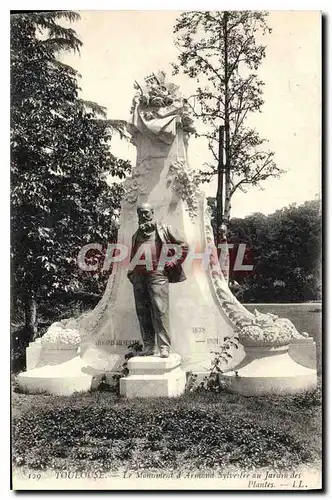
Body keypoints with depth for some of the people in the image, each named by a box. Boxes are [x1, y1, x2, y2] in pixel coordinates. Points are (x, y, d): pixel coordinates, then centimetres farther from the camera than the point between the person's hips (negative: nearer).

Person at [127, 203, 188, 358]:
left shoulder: (164, 230, 9)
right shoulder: (136, 235, 23)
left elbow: (183, 246, 9)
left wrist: (173, 263, 2)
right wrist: (131, 272, 16)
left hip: (157, 275, -5)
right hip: (139, 277, 5)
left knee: (160, 310, -11)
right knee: (142, 313, 3)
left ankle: (164, 346, -9)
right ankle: (148, 346, 8)